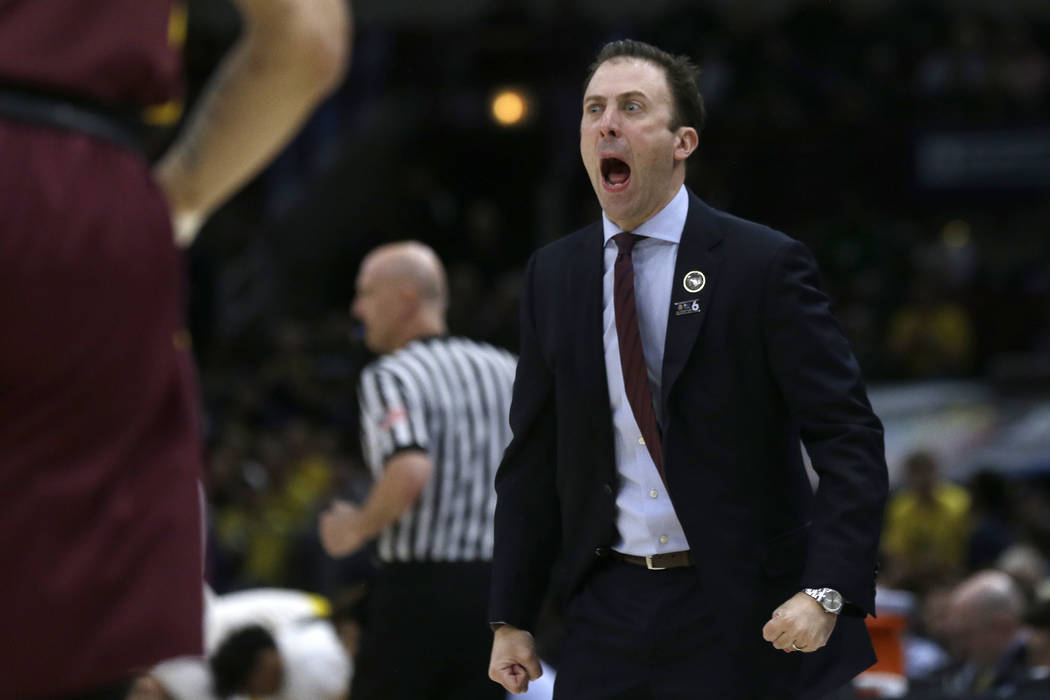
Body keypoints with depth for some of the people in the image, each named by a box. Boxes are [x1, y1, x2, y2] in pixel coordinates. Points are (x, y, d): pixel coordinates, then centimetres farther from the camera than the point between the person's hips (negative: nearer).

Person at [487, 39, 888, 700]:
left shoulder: (765, 265, -7)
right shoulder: (553, 274, 8)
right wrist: (512, 618, 8)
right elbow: (533, 461, 12)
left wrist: (826, 592, -23)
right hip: (607, 609, 4)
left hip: (740, 616, -4)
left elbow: (850, 441, -11)